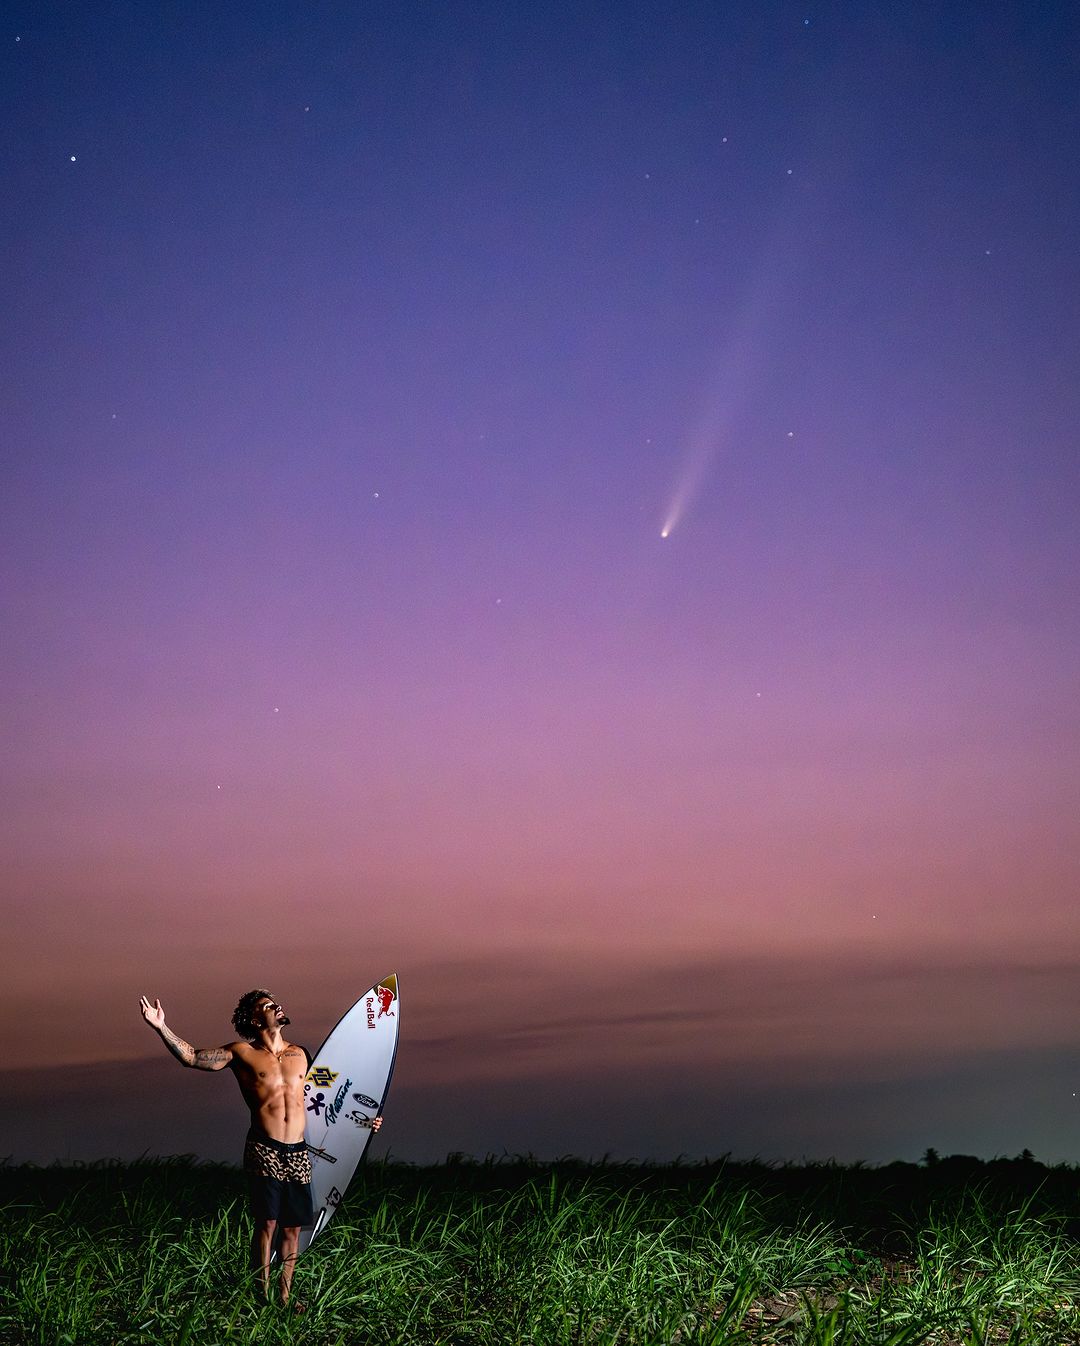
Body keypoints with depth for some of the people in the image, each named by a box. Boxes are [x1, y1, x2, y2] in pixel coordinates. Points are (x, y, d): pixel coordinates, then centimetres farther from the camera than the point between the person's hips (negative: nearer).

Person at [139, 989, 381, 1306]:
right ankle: (263, 1297, 2)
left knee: (293, 1227, 6)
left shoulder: (299, 1054, 14)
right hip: (264, 1151, -4)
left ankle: (285, 1297, 16)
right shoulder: (243, 1053, 3)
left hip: (298, 1153, 4)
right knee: (267, 1223, -8)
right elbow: (191, 1057, -1)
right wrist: (162, 1028, -14)